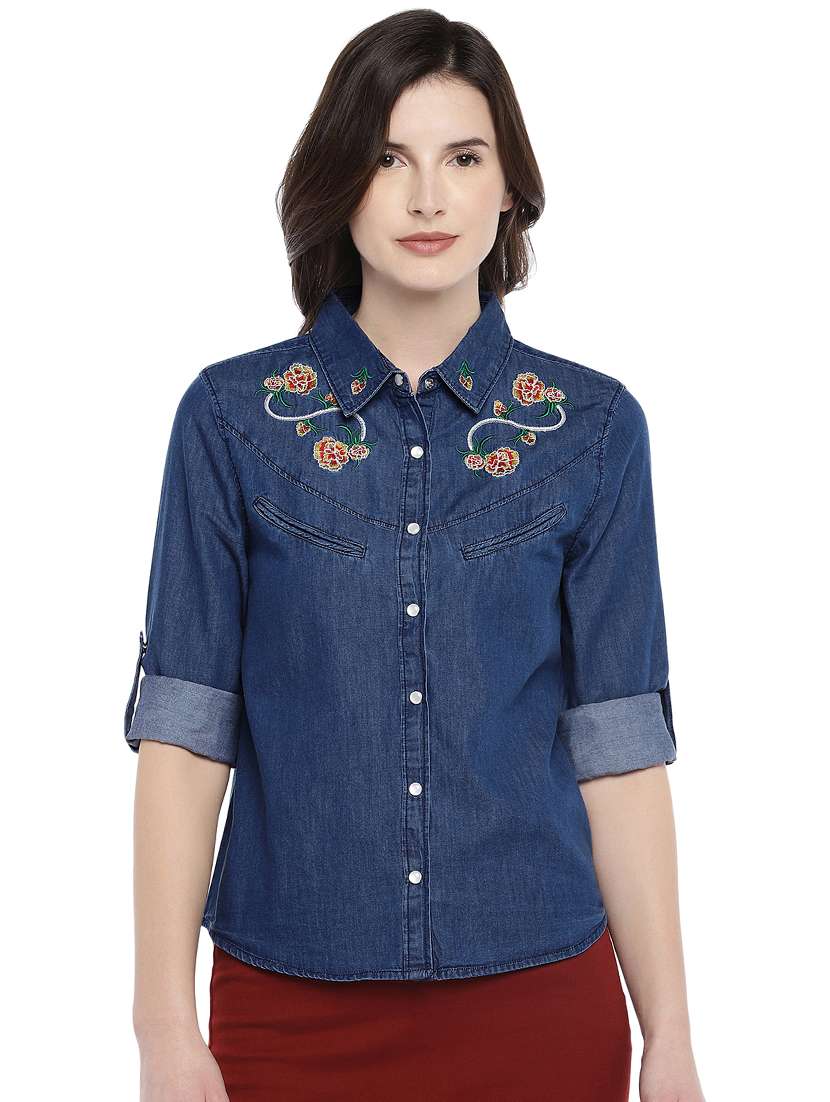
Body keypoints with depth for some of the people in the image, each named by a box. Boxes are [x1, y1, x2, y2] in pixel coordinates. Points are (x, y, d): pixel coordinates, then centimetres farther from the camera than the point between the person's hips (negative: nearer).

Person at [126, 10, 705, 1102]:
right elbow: (184, 730, -4)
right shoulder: (233, 417, -1)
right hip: (290, 1003, 0)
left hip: (540, 999, 1)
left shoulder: (593, 426, 0)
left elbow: (620, 748, -1)